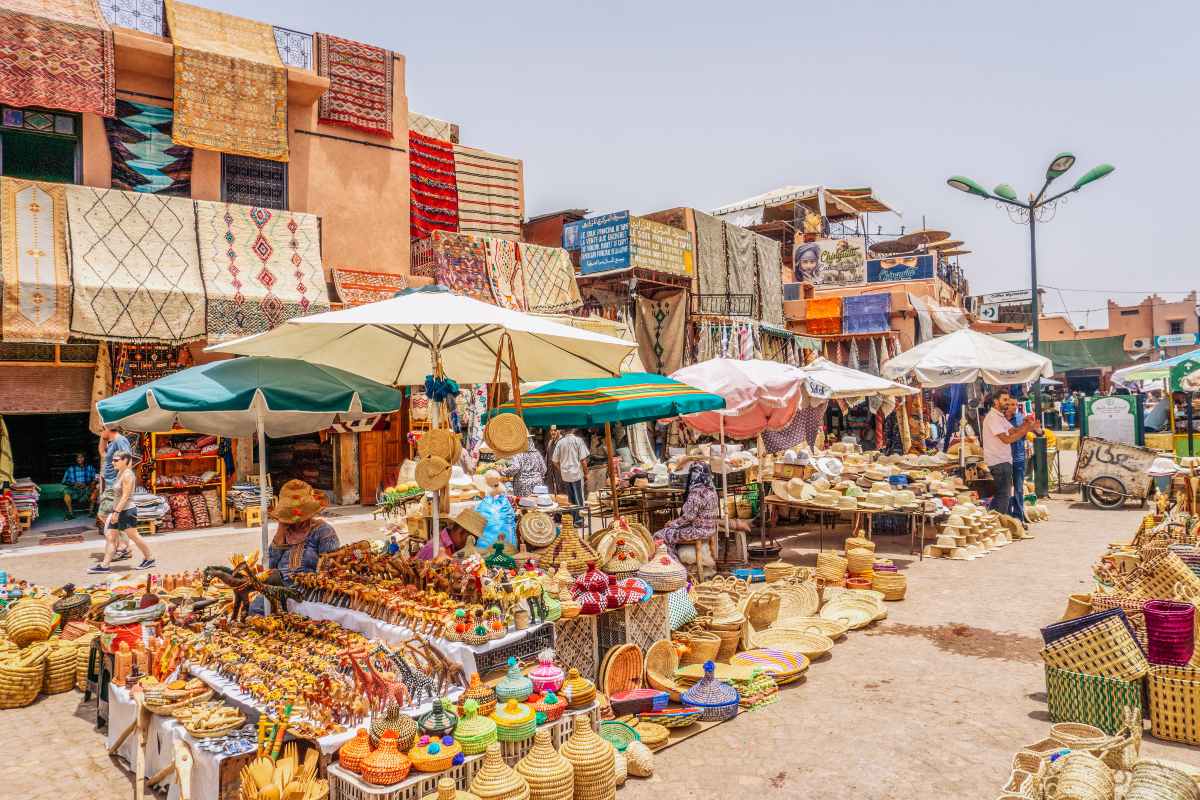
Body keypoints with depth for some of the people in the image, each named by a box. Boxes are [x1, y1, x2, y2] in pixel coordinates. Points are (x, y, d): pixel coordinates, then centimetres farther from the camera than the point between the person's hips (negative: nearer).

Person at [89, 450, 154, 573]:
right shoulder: (120, 473, 11)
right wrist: (114, 511, 20)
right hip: (118, 510, 9)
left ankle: (149, 558, 16)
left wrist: (116, 512, -23)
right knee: (110, 537, 5)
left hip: (127, 511, -9)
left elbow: (125, 496, -21)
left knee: (134, 536, 2)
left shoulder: (127, 475, -17)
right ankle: (105, 565, 6)